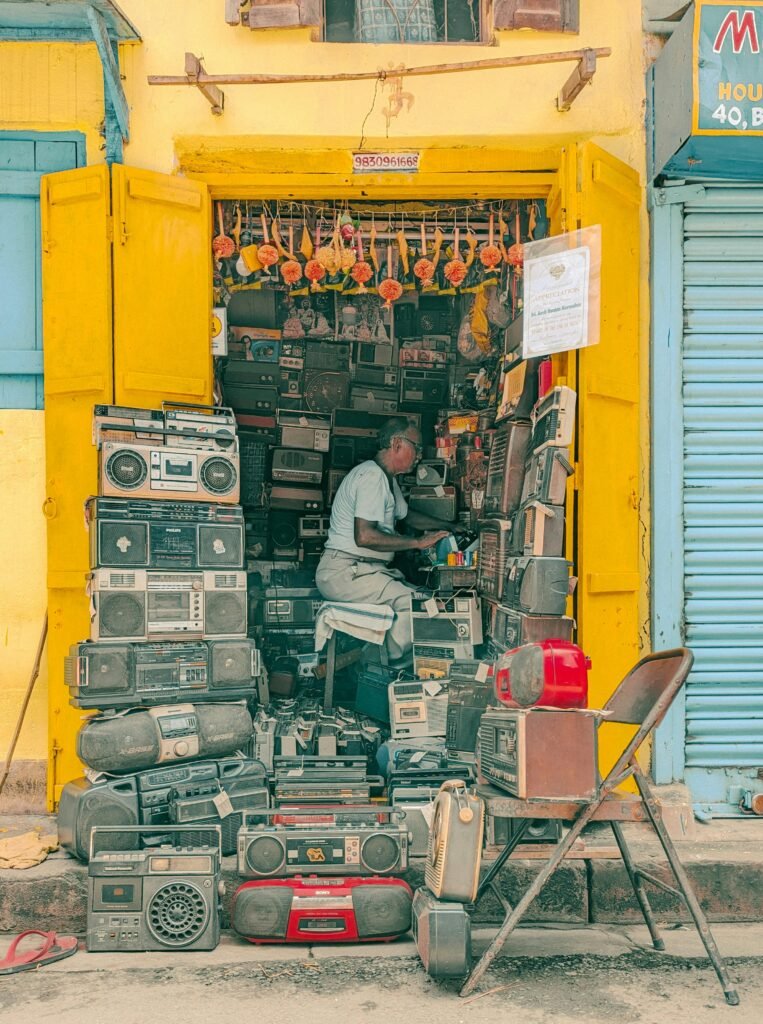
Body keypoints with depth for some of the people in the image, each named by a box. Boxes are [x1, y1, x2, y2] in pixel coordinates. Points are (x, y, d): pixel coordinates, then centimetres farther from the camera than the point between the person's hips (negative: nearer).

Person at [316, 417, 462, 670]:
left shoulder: (387, 479, 17)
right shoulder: (372, 477, -17)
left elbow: (405, 514, 36)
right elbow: (364, 536, -27)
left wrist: (447, 526, 29)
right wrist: (418, 542, -22)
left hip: (363, 569, 11)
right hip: (343, 571, -11)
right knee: (412, 601, -23)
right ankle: (396, 668, -9)